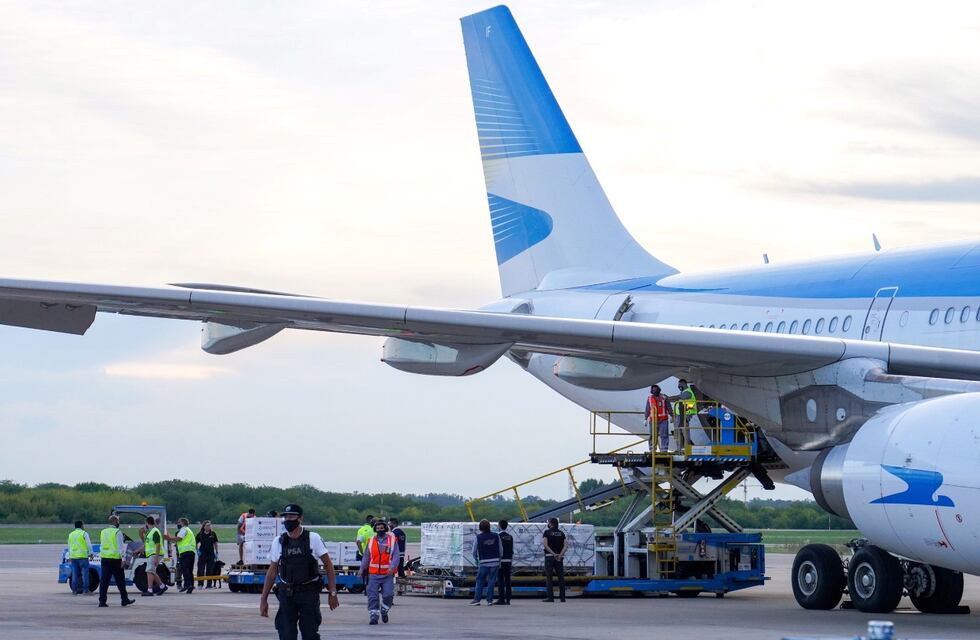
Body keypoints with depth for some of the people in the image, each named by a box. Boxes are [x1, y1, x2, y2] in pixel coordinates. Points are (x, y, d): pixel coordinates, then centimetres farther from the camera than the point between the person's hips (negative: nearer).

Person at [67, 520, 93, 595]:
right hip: (83, 556, -5)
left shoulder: (71, 534, 15)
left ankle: (74, 590, 6)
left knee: (75, 574, 7)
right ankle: (85, 590, -7)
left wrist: (69, 556, 28)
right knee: (85, 573, -3)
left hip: (73, 557, 5)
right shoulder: (84, 533, -3)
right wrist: (90, 554, 1)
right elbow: (89, 545, -6)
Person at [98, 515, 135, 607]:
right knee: (120, 580, 4)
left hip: (105, 558, 5)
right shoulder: (117, 532, -9)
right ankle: (125, 600, 12)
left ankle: (102, 601, -3)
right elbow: (121, 547, -13)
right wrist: (123, 558, -13)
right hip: (115, 559, -5)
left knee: (104, 580, 3)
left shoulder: (103, 532, 11)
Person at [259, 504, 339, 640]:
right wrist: (263, 600, 8)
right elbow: (272, 572, 11)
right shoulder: (279, 542, 5)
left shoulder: (313, 538, -3)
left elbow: (328, 565, 1)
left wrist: (332, 593, -5)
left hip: (309, 593, -2)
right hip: (286, 594, 2)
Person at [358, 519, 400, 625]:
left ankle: (384, 611, 20)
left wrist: (392, 567, -20)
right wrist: (362, 569, 3)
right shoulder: (371, 541, 10)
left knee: (388, 595, -7)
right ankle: (373, 616, 0)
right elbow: (366, 556, 14)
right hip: (373, 574, 2)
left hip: (387, 574, -2)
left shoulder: (392, 540, 3)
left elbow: (396, 556, -4)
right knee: (372, 596, -6)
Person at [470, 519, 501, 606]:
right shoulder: (496, 536, 1)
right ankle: (489, 600, 2)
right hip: (495, 562, 2)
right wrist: (499, 560, 20)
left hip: (483, 563, -2)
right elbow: (501, 551, 6)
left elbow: (474, 551, 1)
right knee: (491, 581, 5)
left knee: (480, 581, 8)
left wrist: (476, 559, 21)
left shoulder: (478, 537, -6)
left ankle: (477, 599, 5)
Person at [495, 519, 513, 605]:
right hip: (509, 560, 6)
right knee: (507, 579, 6)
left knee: (500, 580, -5)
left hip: (501, 560, -6)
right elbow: (512, 550, 13)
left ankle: (501, 599, -8)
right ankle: (508, 599, 5)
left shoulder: (498, 536, -8)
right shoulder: (510, 537, 11)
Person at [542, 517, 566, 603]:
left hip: (549, 556, -4)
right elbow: (566, 545, 0)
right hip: (559, 557, 4)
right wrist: (560, 555, -10)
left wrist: (553, 554, -15)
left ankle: (550, 597, -10)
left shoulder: (547, 532, -1)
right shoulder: (561, 533, 11)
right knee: (561, 577, 8)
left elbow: (545, 545, -12)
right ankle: (562, 597, 6)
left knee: (548, 578, -2)